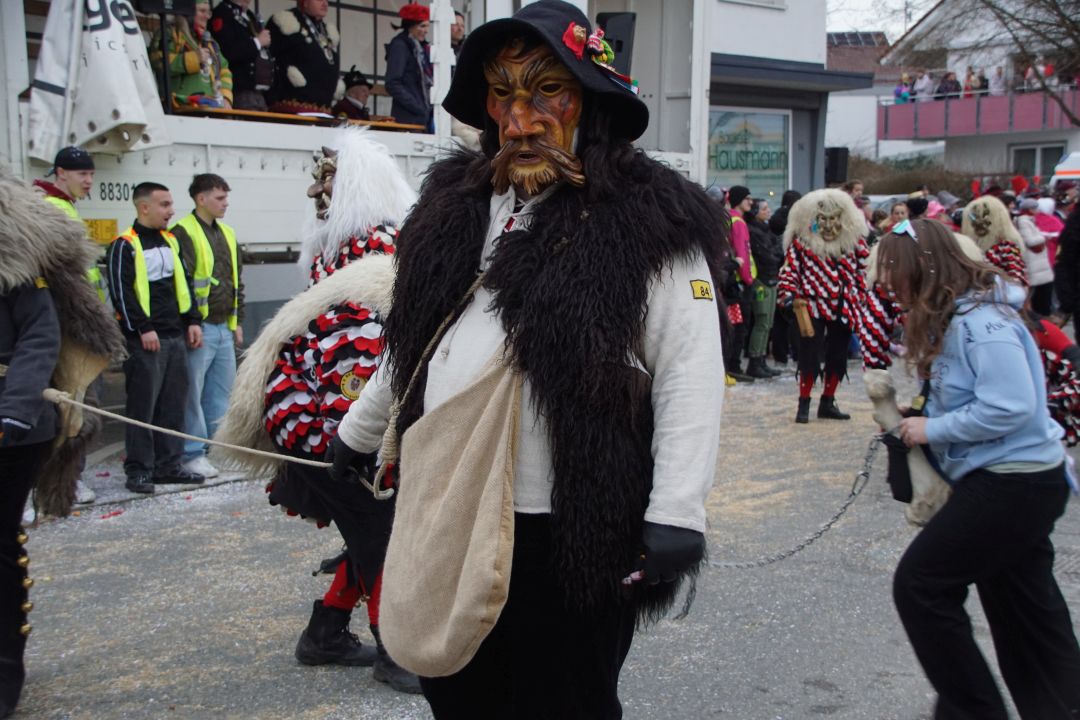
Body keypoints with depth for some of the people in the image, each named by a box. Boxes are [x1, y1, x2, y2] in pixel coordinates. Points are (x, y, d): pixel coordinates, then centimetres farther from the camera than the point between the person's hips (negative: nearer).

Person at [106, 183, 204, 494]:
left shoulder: (170, 241, 16)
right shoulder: (125, 245, -7)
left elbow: (185, 284, 20)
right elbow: (121, 292, -12)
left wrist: (193, 320, 12)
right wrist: (143, 328, -16)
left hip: (175, 337, 7)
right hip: (145, 340, -7)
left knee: (174, 404, 10)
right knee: (142, 406, -3)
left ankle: (169, 465, 18)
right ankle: (138, 471, 5)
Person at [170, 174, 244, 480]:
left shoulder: (227, 233, 17)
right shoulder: (183, 233, -8)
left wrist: (237, 321, 19)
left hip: (224, 327, 8)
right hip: (199, 328, -8)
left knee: (222, 390, 12)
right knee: (193, 392, -2)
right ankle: (193, 453, 5)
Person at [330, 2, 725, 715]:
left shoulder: (649, 219, -8)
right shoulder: (457, 205, 10)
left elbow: (690, 374, -14)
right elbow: (414, 344, 21)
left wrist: (677, 514, -21)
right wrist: (357, 434, 27)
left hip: (573, 527, -6)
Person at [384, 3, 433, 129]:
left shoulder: (420, 47, 17)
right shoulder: (399, 46, -5)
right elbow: (392, 85, -13)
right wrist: (417, 108, -15)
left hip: (423, 117, 7)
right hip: (408, 118, -7)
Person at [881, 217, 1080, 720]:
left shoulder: (980, 322, -21)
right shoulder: (950, 316, 9)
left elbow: (1009, 407, -27)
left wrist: (932, 429, -17)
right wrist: (922, 414, 1)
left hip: (1012, 484, -10)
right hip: (1009, 479, 10)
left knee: (919, 584, -5)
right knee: (1026, 609, 16)